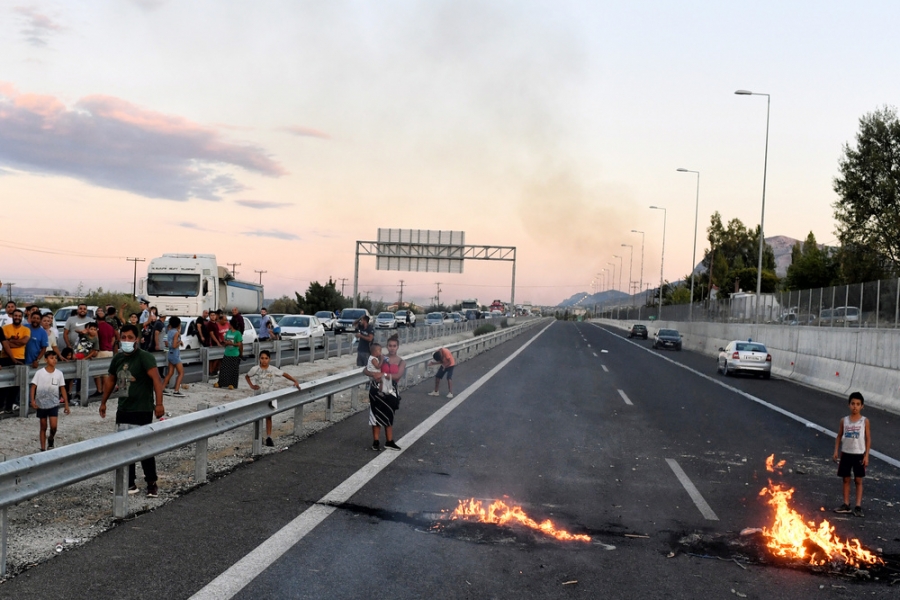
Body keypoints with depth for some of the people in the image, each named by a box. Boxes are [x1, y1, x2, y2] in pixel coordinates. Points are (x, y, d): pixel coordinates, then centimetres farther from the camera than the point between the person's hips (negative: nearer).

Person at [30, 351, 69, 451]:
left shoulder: (59, 374, -3)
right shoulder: (39, 373, -8)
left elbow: (62, 389, 3)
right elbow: (33, 386, -6)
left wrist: (66, 404, 3)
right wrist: (32, 400, -17)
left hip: (54, 404, 1)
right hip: (41, 404, -1)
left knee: (53, 426, -11)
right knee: (43, 427, 7)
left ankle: (51, 439, 22)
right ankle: (43, 449, 17)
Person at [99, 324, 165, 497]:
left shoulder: (145, 357, -14)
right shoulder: (118, 358, 8)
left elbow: (156, 379, -25)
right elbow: (110, 380, 22)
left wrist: (159, 403, -35)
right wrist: (103, 402, 24)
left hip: (142, 411, -7)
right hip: (123, 410, 7)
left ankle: (152, 484, 10)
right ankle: (130, 483, 20)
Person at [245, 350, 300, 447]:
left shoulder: (273, 369, -7)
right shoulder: (255, 369, -8)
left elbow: (284, 374, 0)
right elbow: (247, 376, 8)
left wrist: (295, 381, -10)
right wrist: (251, 386, -6)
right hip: (258, 395, 0)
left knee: (268, 416, 0)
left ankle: (268, 437, 4)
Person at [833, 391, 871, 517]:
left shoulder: (865, 421, -5)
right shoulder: (844, 420, 1)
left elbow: (868, 439, -2)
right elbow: (839, 437, 8)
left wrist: (866, 455, -8)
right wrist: (836, 451, -1)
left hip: (859, 455, -2)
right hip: (846, 454, 2)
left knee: (858, 480, 2)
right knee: (846, 479, 7)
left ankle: (858, 506, 5)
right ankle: (846, 505, 14)